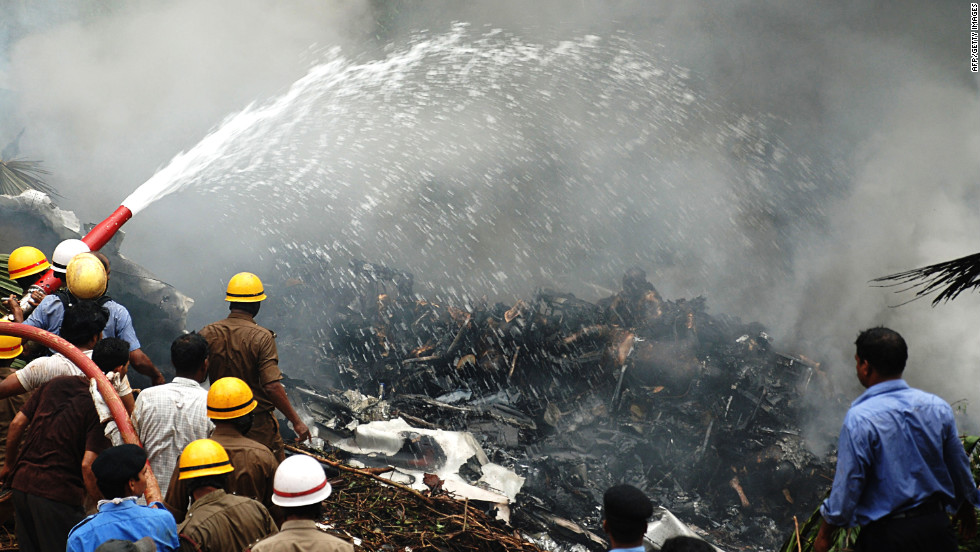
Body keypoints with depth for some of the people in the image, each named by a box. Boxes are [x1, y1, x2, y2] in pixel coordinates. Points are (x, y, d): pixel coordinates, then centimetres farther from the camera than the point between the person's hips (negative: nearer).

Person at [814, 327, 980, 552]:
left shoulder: (860, 418, -17)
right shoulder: (938, 407, 0)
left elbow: (848, 484, -14)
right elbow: (960, 469, 11)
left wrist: (824, 533, -1)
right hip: (937, 526, 5)